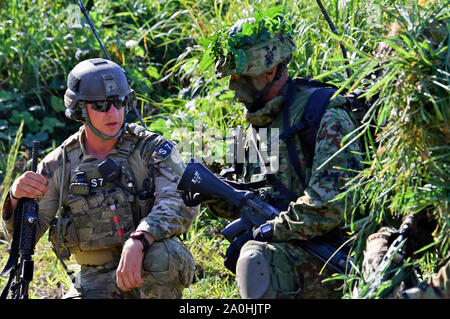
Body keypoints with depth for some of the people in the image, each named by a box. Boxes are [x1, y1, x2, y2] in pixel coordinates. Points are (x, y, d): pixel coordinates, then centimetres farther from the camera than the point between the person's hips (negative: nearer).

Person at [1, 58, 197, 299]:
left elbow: (181, 204, -22)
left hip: (152, 277, -1)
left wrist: (137, 242, -40)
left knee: (163, 254, -36)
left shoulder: (153, 149, -4)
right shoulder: (60, 164, 4)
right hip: (96, 282, 1)